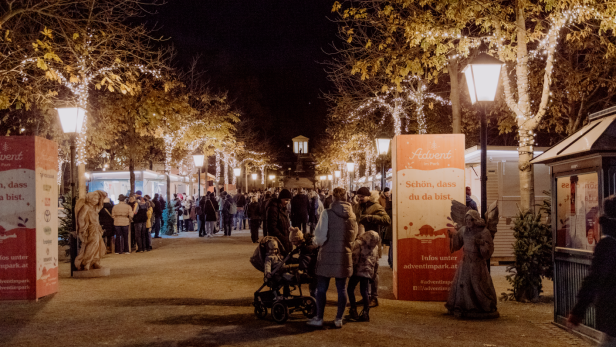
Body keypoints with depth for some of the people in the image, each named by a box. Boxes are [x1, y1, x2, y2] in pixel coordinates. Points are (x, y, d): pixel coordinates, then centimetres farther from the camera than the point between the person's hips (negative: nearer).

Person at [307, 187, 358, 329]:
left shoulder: (327, 214, -11)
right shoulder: (352, 216, 3)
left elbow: (320, 236, -13)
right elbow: (354, 236, 8)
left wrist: (318, 243, 8)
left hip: (327, 255, -4)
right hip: (344, 256, 4)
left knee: (321, 288, 6)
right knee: (342, 288, 11)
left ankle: (319, 318, 11)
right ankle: (339, 319, 15)